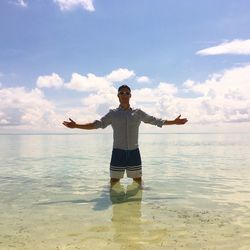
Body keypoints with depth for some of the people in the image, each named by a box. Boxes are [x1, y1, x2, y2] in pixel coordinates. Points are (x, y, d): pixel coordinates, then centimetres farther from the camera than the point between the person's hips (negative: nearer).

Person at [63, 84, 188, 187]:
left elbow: (155, 121, 8)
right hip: (118, 152, -1)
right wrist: (76, 126, -9)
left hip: (134, 152, 1)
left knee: (137, 179, 13)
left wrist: (174, 122, 5)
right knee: (114, 181, 5)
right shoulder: (113, 113, 3)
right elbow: (97, 124, -1)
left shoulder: (138, 113, 5)